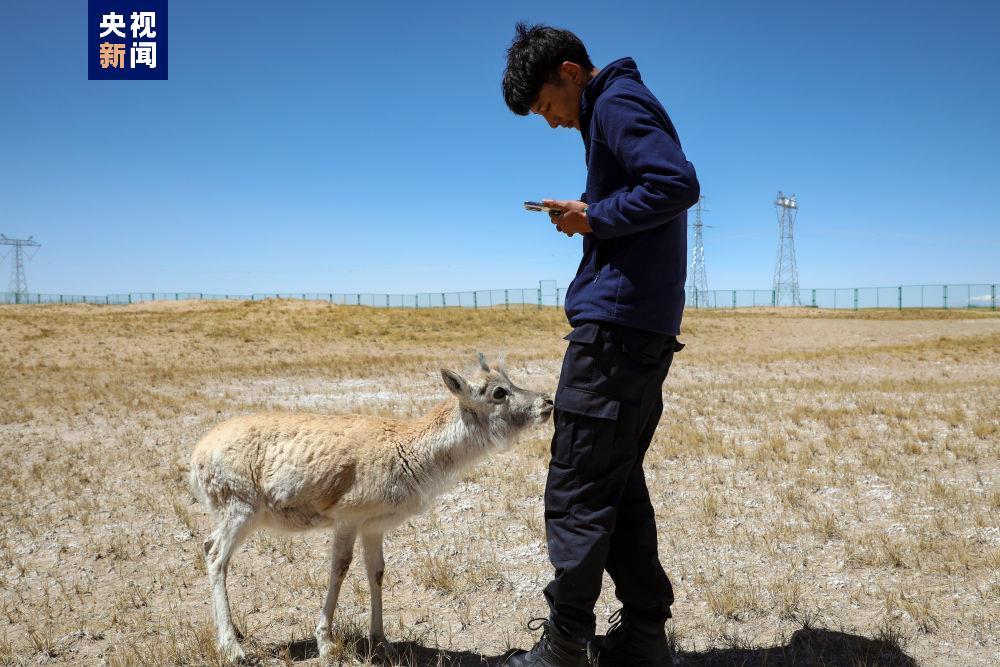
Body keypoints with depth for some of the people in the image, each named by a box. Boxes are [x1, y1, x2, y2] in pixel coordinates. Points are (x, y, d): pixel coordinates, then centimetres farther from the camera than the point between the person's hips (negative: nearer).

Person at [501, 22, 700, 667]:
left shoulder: (618, 103, -6)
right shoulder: (623, 106, 24)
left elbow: (679, 183, -20)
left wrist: (596, 217, -12)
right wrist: (589, 215, 10)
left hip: (616, 321, -10)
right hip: (645, 327, 10)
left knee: (576, 490, -4)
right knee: (620, 485, 13)